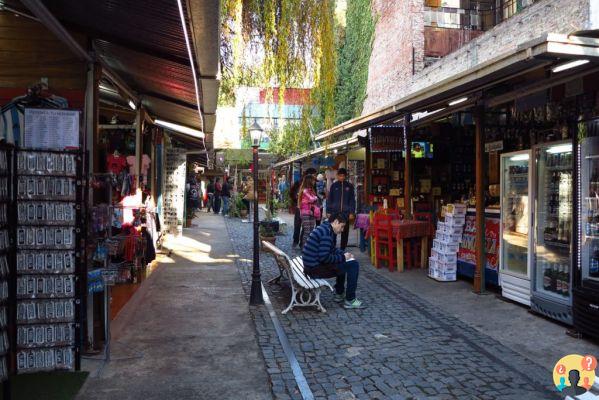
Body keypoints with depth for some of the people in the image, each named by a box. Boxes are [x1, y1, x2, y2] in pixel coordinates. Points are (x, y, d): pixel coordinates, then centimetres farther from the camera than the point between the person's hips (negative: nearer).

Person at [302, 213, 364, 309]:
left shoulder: (324, 229, 12)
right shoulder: (327, 232, -20)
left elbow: (332, 249, 23)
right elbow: (324, 257, -25)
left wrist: (344, 254, 7)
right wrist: (342, 257, -11)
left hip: (313, 265, 11)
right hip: (315, 269, -10)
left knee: (343, 264, 28)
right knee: (353, 265, -9)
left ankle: (339, 294, 33)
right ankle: (350, 300, 1)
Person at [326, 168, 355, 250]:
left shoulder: (349, 186, 5)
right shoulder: (334, 186, 4)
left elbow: (352, 200, 5)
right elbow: (329, 199, 5)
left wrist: (352, 212, -3)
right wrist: (328, 212, -1)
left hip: (345, 213, 1)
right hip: (334, 212, 0)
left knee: (345, 232, 6)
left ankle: (342, 249, 16)